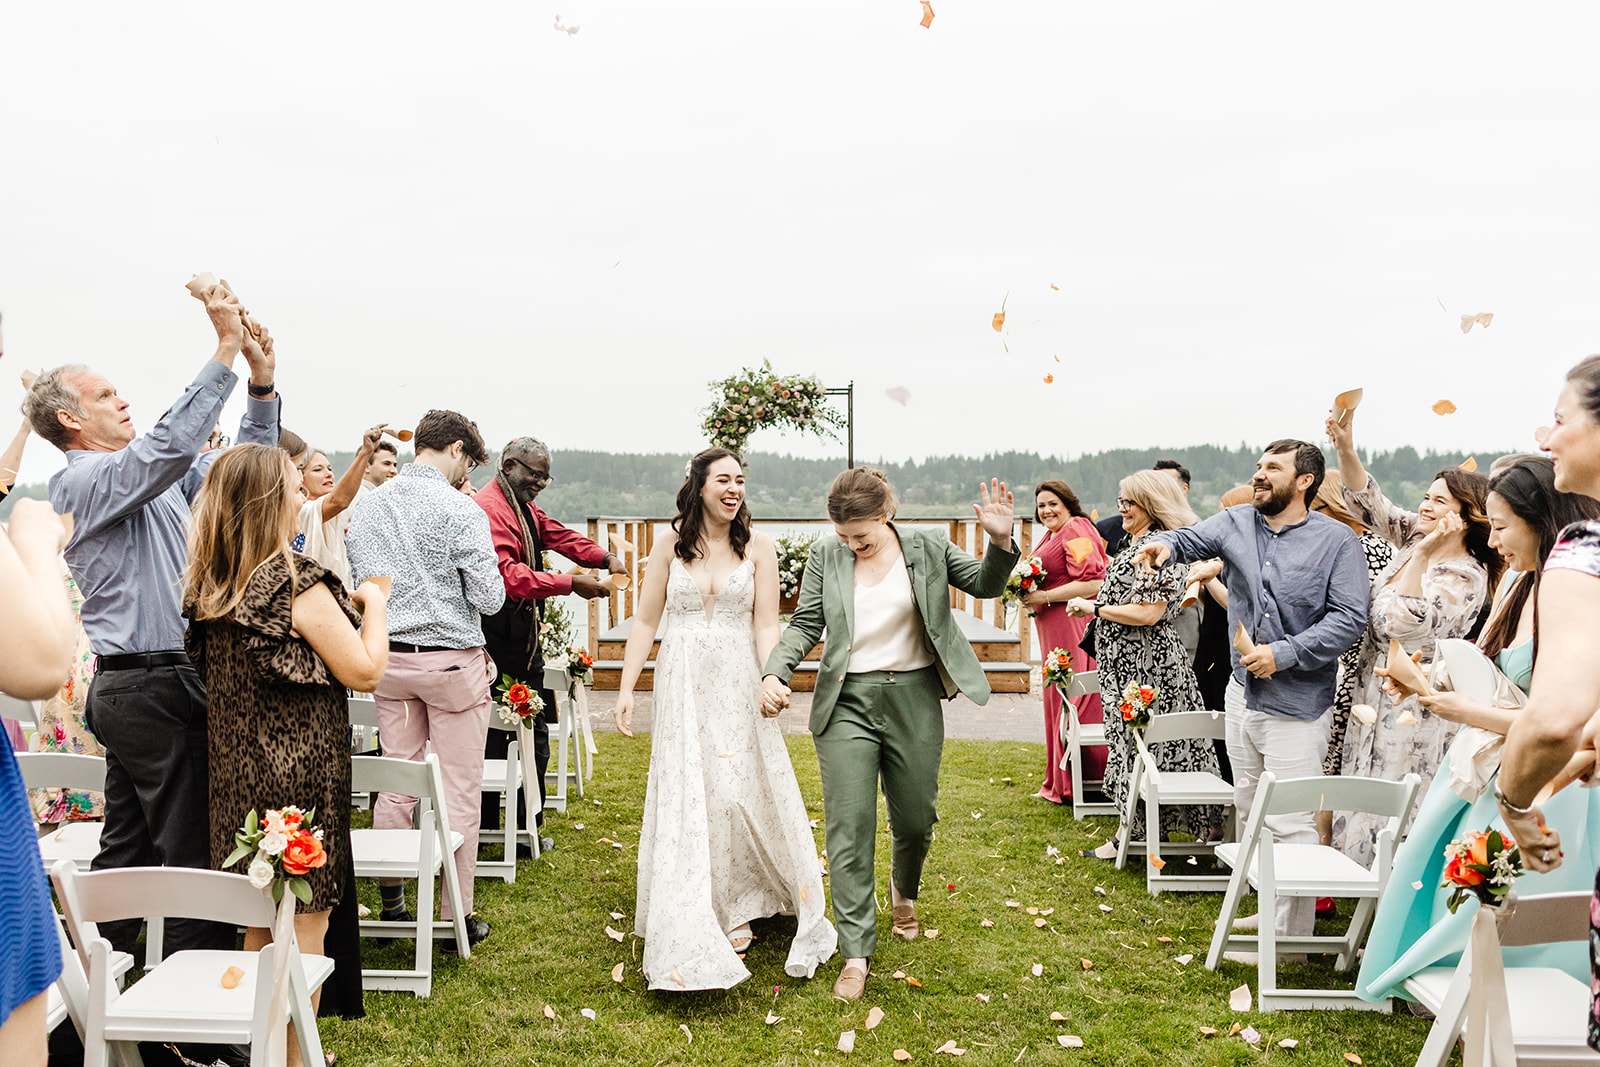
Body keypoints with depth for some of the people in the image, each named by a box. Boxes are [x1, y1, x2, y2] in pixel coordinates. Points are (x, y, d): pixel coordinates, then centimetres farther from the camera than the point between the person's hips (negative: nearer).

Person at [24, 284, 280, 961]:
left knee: (130, 843, 16)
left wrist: (262, 382, 6)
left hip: (129, 692, 10)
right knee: (194, 850, -4)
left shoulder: (154, 480, 16)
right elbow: (173, 444, -28)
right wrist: (226, 350, -26)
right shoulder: (83, 482, -12)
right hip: (153, 689, -10)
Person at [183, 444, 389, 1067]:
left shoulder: (210, 589, 3)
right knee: (305, 923, 4)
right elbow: (366, 671, -17)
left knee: (260, 922, 19)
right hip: (300, 775, -8)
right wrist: (372, 604, -2)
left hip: (238, 774, 8)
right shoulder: (296, 585, -19)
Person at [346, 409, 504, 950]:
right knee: (459, 790, 3)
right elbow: (490, 598, -14)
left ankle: (391, 903, 22)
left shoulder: (369, 504, 6)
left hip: (388, 657, 6)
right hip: (452, 660, -6)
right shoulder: (460, 511, -14)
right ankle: (456, 916, 9)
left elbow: (355, 583, 12)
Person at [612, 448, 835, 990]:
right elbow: (645, 621, 5)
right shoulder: (671, 544, 3)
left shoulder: (758, 547, 2)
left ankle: (734, 911, 23)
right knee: (685, 798, 0)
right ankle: (694, 929, 12)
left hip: (738, 686, 0)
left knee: (738, 793, 0)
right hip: (682, 686, 0)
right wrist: (626, 689, -2)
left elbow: (766, 625, -2)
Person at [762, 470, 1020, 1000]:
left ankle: (903, 891, 47)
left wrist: (1001, 542, -14)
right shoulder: (826, 554, 2)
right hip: (848, 701, 0)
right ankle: (856, 955, 1)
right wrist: (775, 671, -11)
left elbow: (985, 584, 5)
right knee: (849, 827, -5)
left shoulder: (927, 546, 1)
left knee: (916, 818, 12)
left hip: (914, 699, 1)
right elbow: (805, 624, 5)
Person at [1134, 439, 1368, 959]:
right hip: (1242, 692, 6)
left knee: (1291, 823, -3)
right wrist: (1164, 543, -29)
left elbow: (1349, 618, -13)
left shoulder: (1337, 540, -9)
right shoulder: (1235, 523, 6)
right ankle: (1271, 910, 35)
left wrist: (1284, 653, -20)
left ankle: (1292, 935, 10)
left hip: (1296, 703, -6)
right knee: (1251, 812, 18)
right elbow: (1193, 539, -5)